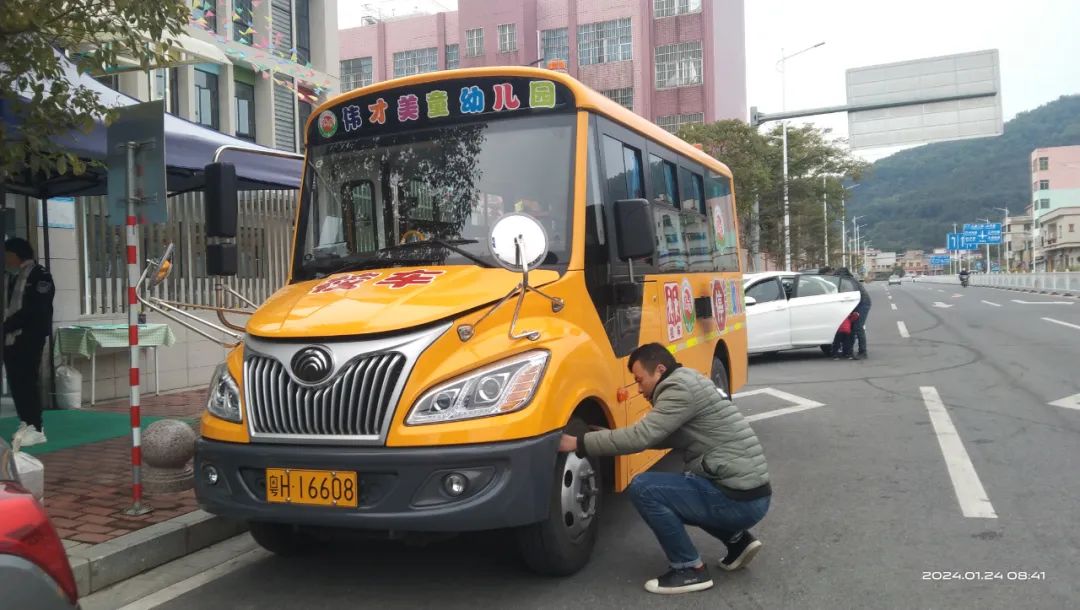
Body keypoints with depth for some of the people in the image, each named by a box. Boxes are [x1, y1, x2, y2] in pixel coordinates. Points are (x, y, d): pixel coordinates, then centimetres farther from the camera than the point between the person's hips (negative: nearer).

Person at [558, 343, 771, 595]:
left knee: (643, 488, -14)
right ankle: (738, 540, 21)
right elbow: (654, 436, 22)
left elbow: (640, 436, -21)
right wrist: (607, 436, 14)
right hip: (749, 493, 10)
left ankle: (690, 569, -1)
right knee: (666, 490, 26)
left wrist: (579, 443, -14)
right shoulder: (686, 385, 16)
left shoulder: (681, 389, -14)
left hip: (738, 499, -10)